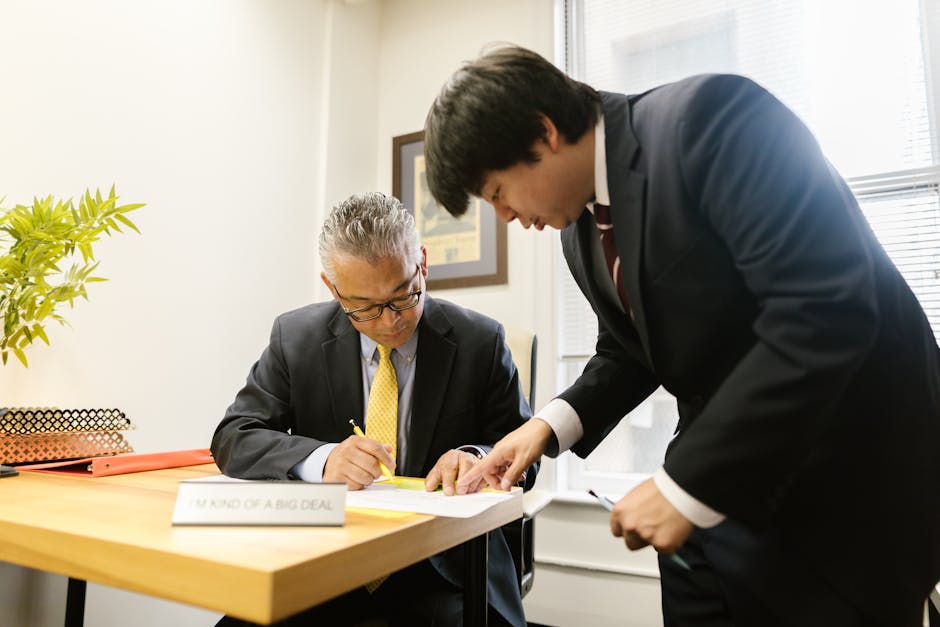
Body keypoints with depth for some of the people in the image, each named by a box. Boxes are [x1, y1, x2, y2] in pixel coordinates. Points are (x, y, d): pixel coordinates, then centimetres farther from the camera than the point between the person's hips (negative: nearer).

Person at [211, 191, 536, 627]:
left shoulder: (481, 341, -7)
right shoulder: (295, 337, -4)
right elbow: (232, 439, -6)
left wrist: (477, 459, -24)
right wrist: (322, 460, -25)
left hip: (444, 567, -2)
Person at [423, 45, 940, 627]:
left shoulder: (709, 118, -20)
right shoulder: (578, 221, 4)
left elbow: (827, 310, -27)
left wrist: (687, 485, -23)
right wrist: (553, 422, -3)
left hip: (850, 474, -6)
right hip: (718, 477, 7)